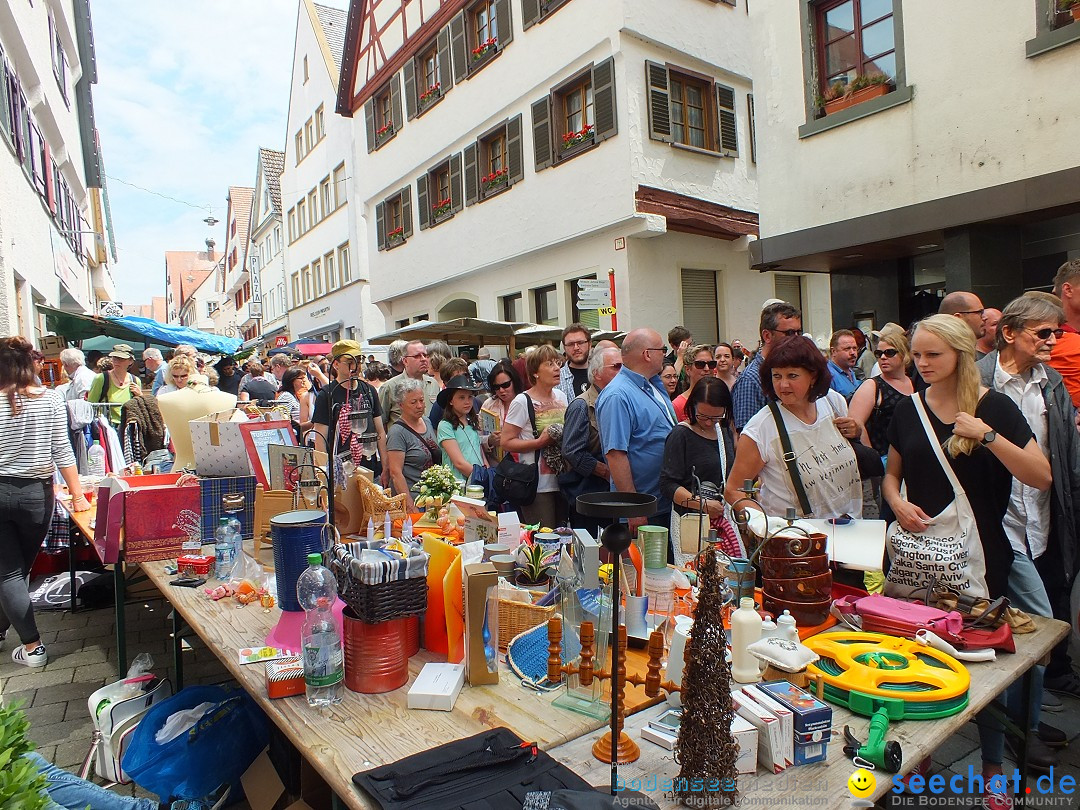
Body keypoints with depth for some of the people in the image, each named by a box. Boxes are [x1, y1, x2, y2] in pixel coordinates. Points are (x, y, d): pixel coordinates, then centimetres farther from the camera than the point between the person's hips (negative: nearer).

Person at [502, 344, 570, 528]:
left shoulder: (561, 396, 10)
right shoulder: (522, 402, -10)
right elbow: (506, 442, -13)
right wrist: (540, 442, -20)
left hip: (562, 481, 7)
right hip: (538, 486, -6)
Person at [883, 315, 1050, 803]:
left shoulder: (994, 407, -7)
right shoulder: (908, 410, 3)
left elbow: (1041, 477, -13)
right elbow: (892, 474, 13)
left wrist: (987, 435, -24)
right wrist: (898, 502, -7)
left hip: (979, 552, -3)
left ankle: (993, 766, 32)